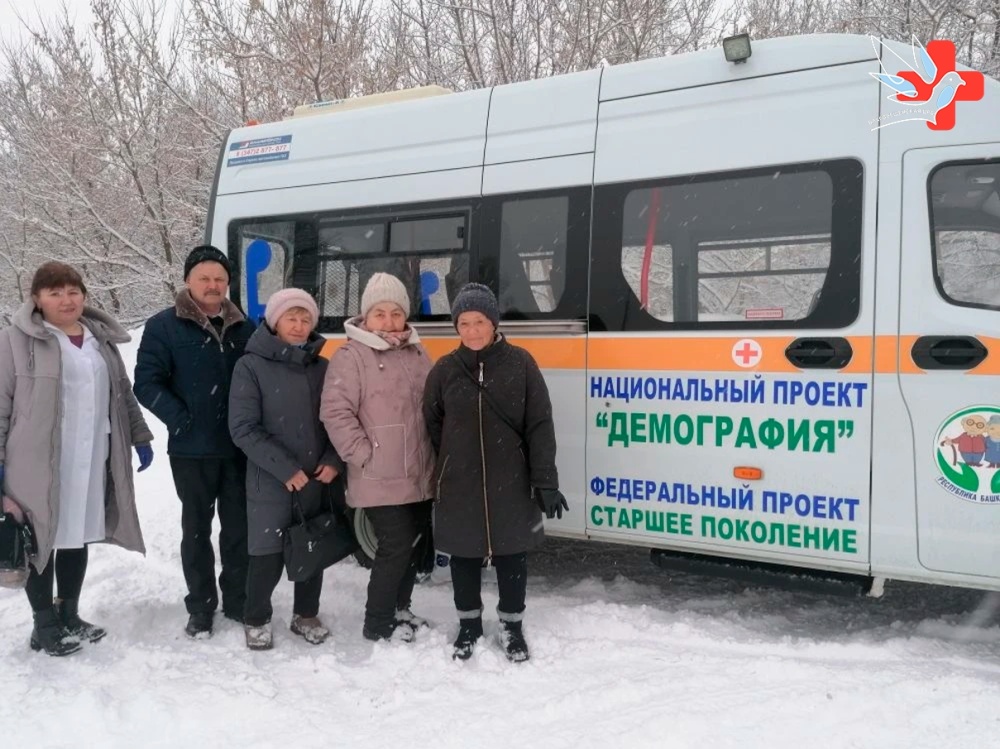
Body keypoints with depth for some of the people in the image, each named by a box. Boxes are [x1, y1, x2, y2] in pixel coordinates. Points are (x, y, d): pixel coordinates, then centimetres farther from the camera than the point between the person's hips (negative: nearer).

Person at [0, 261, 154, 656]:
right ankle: (45, 624, 18)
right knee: (41, 540, 4)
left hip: (91, 463, 5)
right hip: (38, 463, -5)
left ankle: (69, 615, 29)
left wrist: (140, 438, 18)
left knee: (78, 537, 14)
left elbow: (123, 395, 20)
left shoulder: (102, 340, 11)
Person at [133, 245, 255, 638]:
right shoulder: (164, 326, -4)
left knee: (239, 526, 11)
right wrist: (180, 419, -16)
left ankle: (238, 600, 24)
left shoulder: (244, 328, 8)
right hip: (192, 449, -3)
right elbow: (146, 383, -8)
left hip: (239, 447, 3)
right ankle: (200, 607, 19)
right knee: (196, 528, 8)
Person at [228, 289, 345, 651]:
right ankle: (256, 620, 25)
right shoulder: (251, 367, -7)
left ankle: (306, 615, 33)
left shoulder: (322, 368, 6)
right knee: (268, 556, 2)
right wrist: (286, 469, -16)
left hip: (318, 481, 4)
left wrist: (333, 461, -7)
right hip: (270, 483, -4)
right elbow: (243, 429, -12)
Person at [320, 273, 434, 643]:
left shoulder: (417, 354, 12)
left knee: (413, 545, 16)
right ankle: (378, 623, 10)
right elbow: (336, 412, -16)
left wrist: (435, 457, 14)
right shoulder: (350, 356, -10)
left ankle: (399, 610, 33)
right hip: (380, 480, -7)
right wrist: (364, 456, -18)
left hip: (420, 476, 7)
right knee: (395, 547, -5)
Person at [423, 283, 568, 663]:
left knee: (512, 555, 12)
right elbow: (432, 425, 9)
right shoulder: (445, 370, -1)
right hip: (459, 486, 1)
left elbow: (540, 426, -6)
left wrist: (546, 482, -10)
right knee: (464, 556, 14)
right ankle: (469, 624, 33)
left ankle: (511, 626, 31)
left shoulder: (520, 363, -5)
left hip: (511, 484, -1)